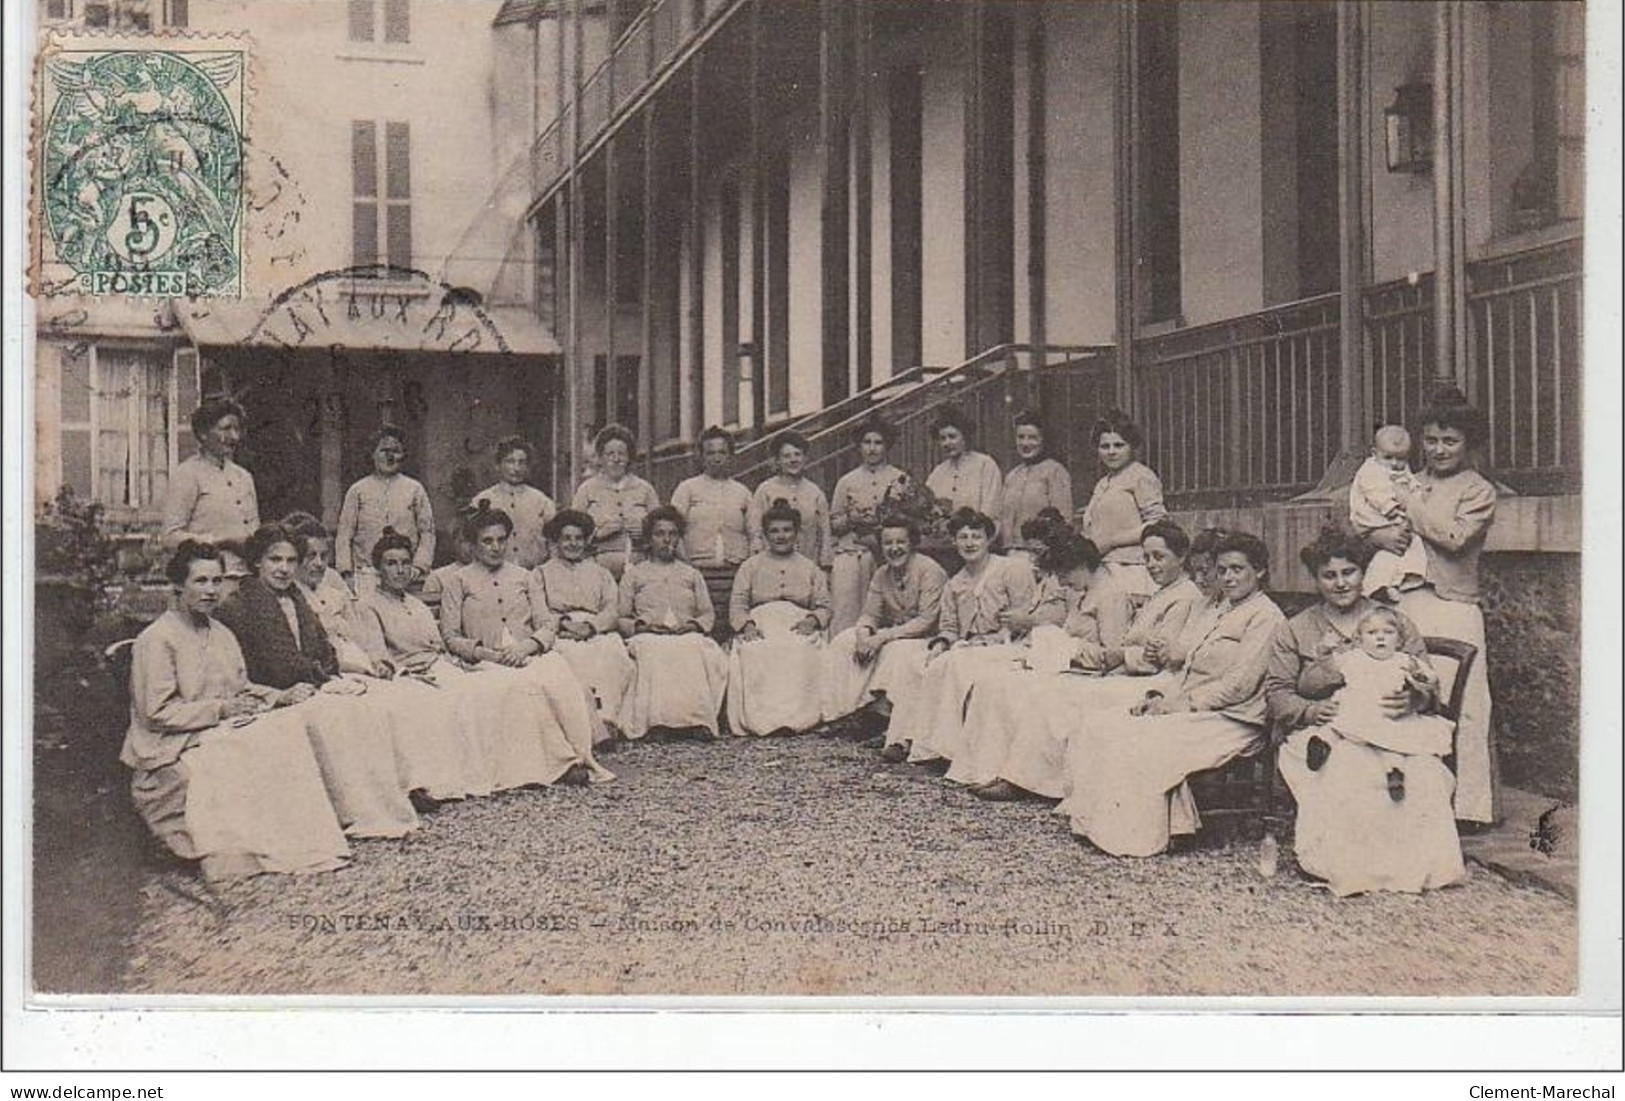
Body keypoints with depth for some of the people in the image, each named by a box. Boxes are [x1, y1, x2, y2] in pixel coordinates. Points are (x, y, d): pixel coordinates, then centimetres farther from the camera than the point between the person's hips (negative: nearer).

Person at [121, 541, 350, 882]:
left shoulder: (222, 635, 17)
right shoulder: (156, 640, -9)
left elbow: (242, 689, 22)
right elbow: (157, 713, -14)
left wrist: (278, 697, 2)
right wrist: (220, 709, -18)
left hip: (222, 734, 7)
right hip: (173, 749, -7)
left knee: (289, 724, -19)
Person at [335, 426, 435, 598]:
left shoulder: (415, 490, 10)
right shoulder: (357, 491, 11)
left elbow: (427, 533, 8)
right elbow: (344, 534, 9)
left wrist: (419, 567, -3)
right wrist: (346, 572, -1)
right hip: (366, 575, 0)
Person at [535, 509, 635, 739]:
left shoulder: (600, 573, 26)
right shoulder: (542, 573, 22)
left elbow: (612, 611, 11)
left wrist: (590, 626, -10)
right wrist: (563, 623, -12)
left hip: (599, 632, 1)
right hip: (559, 635, -1)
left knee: (613, 651, -33)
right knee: (576, 656, -36)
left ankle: (607, 718, -39)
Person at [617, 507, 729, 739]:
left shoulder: (691, 574, 29)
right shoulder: (633, 574, 23)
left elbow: (709, 614, 20)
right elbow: (621, 618, 15)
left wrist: (692, 625, -3)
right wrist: (642, 626, -6)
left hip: (688, 636, 1)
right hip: (649, 637, -1)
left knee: (712, 656, -36)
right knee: (655, 653, -40)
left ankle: (700, 717, -40)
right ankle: (655, 718, -44)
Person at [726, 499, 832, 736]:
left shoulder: (809, 568, 22)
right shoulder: (751, 566, 20)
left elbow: (824, 606, 13)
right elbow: (737, 605, 10)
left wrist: (812, 620, -9)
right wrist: (747, 625, -11)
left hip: (798, 627, 0)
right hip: (760, 626, 0)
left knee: (801, 653, -36)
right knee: (755, 654, -36)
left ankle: (798, 715, -40)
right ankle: (761, 717, -39)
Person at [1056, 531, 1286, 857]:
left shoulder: (1265, 616, -7)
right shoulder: (1224, 613, 23)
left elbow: (1239, 685, -16)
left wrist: (1178, 703, -15)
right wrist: (1160, 696, 3)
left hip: (1230, 721, -10)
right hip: (1194, 712, 10)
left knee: (1137, 743, -26)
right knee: (1105, 726, -7)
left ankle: (1135, 836, -14)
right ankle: (1103, 821, -11)